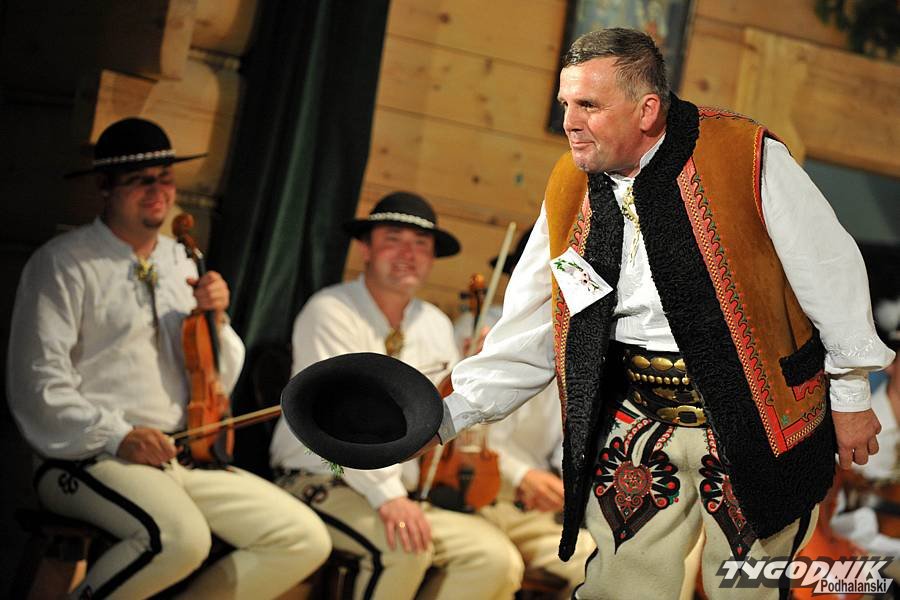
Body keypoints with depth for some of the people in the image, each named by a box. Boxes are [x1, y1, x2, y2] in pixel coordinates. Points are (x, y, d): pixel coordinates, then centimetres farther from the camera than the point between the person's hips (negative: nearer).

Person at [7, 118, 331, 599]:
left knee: (306, 540, -8)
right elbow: (41, 385, -10)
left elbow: (219, 382, 18)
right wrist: (117, 436, -19)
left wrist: (215, 320, 0)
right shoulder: (63, 263, -2)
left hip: (183, 459, 7)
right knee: (182, 537, -36)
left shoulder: (180, 264, 17)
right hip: (91, 459, -7)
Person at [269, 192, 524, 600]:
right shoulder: (331, 312, -8)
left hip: (400, 496, 7)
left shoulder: (436, 326, 14)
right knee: (405, 547, -35)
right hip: (322, 485, -6)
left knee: (497, 559, -17)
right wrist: (387, 496, -32)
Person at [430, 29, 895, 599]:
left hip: (755, 418, -4)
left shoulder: (750, 157, -15)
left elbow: (831, 273, -5)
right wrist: (448, 416, -3)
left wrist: (850, 395, 1)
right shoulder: (569, 190, 1)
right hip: (638, 423, 4)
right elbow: (527, 337, 6)